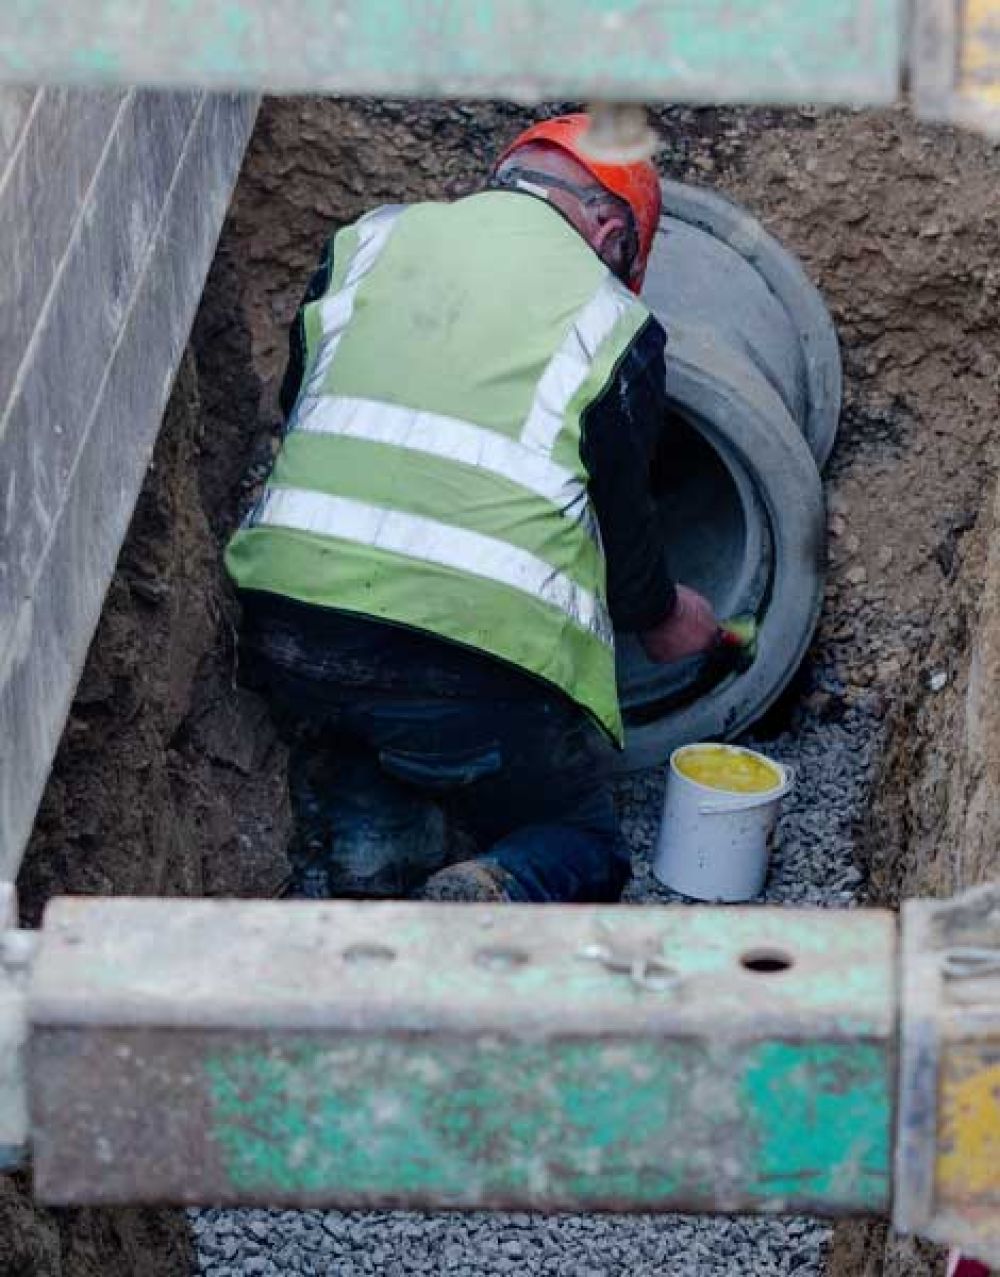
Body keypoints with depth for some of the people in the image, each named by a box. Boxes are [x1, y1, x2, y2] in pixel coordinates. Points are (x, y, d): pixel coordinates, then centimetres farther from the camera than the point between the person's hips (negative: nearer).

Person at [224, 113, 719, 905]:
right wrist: (662, 617, 32)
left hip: (293, 613, 3)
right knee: (583, 842, 19)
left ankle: (360, 857, -3)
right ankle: (492, 904, -15)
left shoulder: (371, 241, 14)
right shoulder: (610, 321, 5)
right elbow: (623, 517, 12)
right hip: (482, 653, -3)